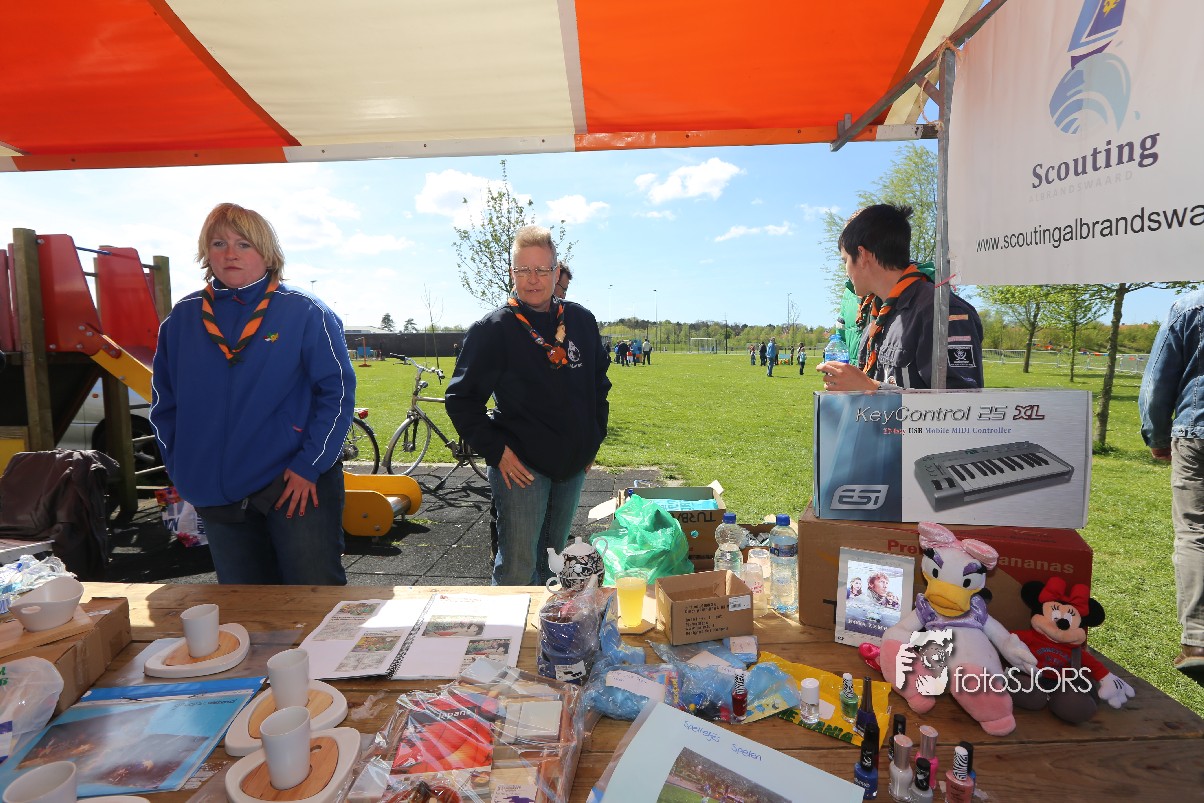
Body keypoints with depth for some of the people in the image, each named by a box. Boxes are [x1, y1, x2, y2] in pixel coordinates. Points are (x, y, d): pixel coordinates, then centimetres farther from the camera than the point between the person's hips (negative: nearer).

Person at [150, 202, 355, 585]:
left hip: (297, 484, -4)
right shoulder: (182, 319, 7)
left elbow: (338, 390, -8)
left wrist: (309, 466, -13)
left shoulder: (304, 312, -5)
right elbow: (164, 403, 14)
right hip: (217, 495, 5)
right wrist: (182, 470, 5)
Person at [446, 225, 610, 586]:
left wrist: (594, 438, 12)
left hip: (573, 464, 5)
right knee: (516, 570, -3)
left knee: (553, 562, 19)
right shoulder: (493, 329, -9)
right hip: (521, 464, -5)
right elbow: (461, 398, -7)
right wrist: (496, 450, -13)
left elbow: (600, 383, 17)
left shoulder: (582, 321, 5)